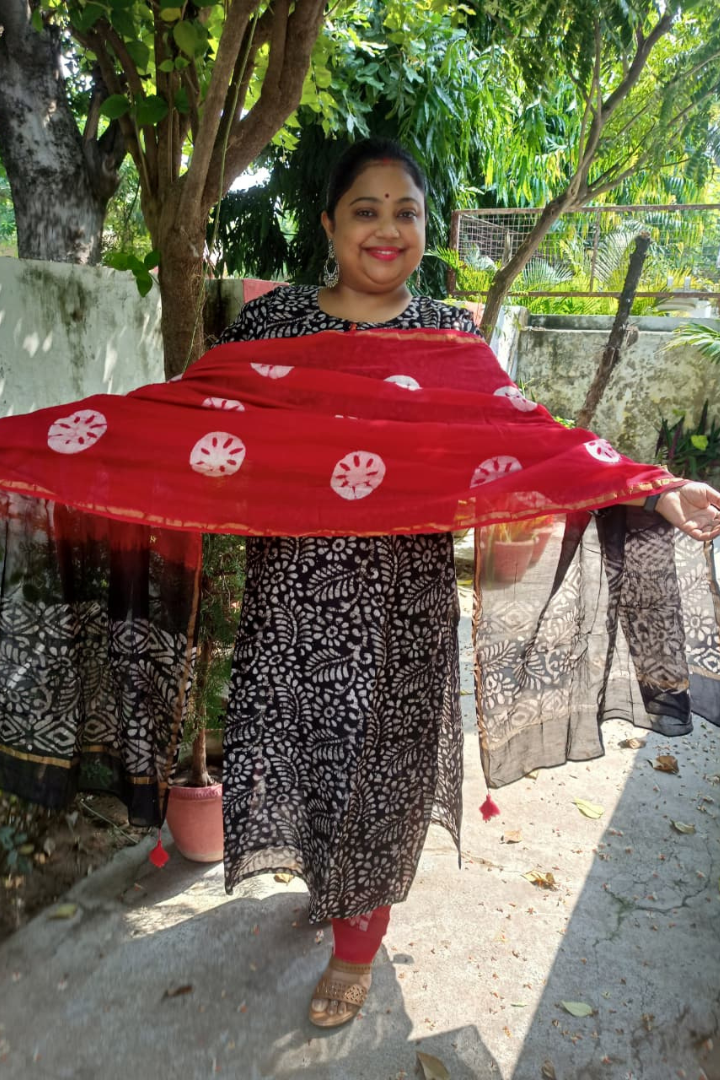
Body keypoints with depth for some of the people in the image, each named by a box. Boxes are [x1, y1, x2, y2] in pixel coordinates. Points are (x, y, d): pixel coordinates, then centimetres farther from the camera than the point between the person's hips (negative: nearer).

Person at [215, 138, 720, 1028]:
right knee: (303, 752, 13)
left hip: (400, 605, -1)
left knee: (378, 766, 11)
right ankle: (329, 879, 48)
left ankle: (356, 947, 38)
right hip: (292, 594, 1)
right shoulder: (270, 321, 2)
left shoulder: (451, 337, 1)